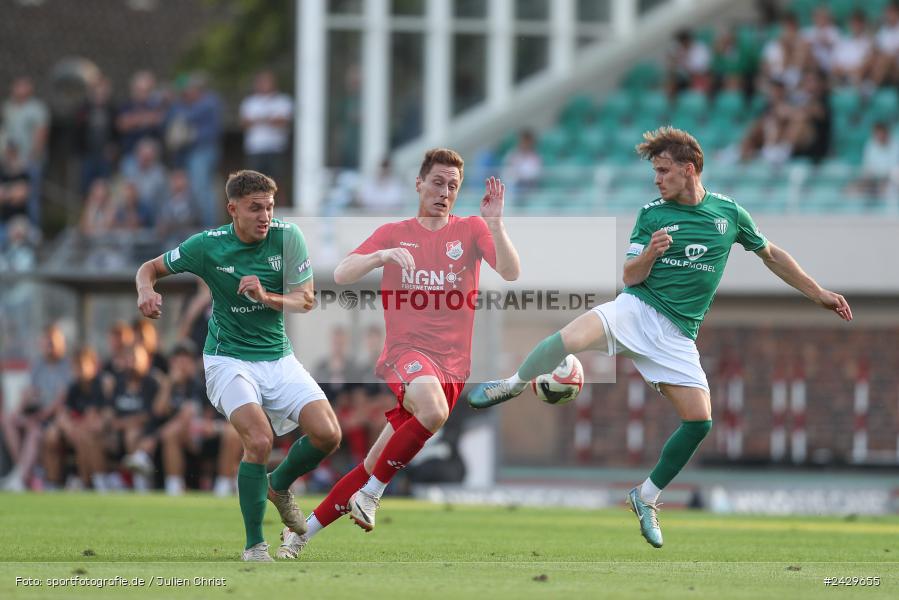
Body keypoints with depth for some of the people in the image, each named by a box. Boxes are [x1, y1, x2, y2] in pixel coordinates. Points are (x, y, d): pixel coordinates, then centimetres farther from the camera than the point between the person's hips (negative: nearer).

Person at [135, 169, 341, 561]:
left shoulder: (287, 238, -7)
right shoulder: (207, 246, -11)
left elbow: (305, 302, -6)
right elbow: (150, 268, 2)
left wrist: (266, 296, -25)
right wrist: (146, 290, -21)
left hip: (279, 357, 3)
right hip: (229, 359, -3)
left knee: (327, 434, -14)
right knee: (259, 440, -26)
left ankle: (280, 485, 20)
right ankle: (254, 546, -12)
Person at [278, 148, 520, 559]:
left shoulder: (471, 230, 10)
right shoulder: (393, 234, 10)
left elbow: (511, 273, -6)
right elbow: (341, 275, 0)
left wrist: (495, 223, -20)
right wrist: (381, 256, -18)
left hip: (451, 367, 2)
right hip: (406, 352, -2)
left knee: (374, 465, -1)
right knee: (433, 409, -36)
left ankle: (302, 533, 12)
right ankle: (370, 495, -19)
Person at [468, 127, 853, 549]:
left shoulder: (729, 213, 7)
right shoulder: (651, 215, 4)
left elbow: (771, 256, 20)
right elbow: (631, 277, 2)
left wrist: (819, 294, 21)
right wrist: (649, 254, -20)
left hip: (677, 333, 2)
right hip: (637, 309, -2)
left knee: (699, 421, -10)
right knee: (571, 338, -32)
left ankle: (646, 498, 10)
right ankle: (514, 384, -4)